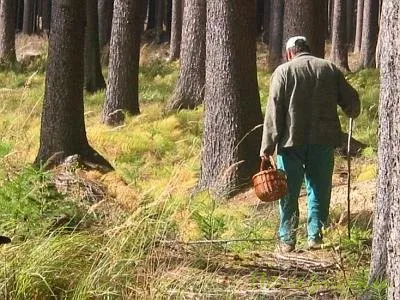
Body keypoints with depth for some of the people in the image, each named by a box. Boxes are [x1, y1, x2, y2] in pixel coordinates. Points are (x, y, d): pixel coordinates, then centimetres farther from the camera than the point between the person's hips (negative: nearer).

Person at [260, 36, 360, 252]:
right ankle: (316, 237, 10)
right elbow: (352, 101, 9)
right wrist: (351, 114, 34)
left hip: (292, 142, -2)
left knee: (289, 193, 5)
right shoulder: (330, 70, 8)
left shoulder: (283, 72, 0)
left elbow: (274, 112, -6)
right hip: (323, 141, 2)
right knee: (319, 191, 11)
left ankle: (287, 239, 7)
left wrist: (267, 146, -6)